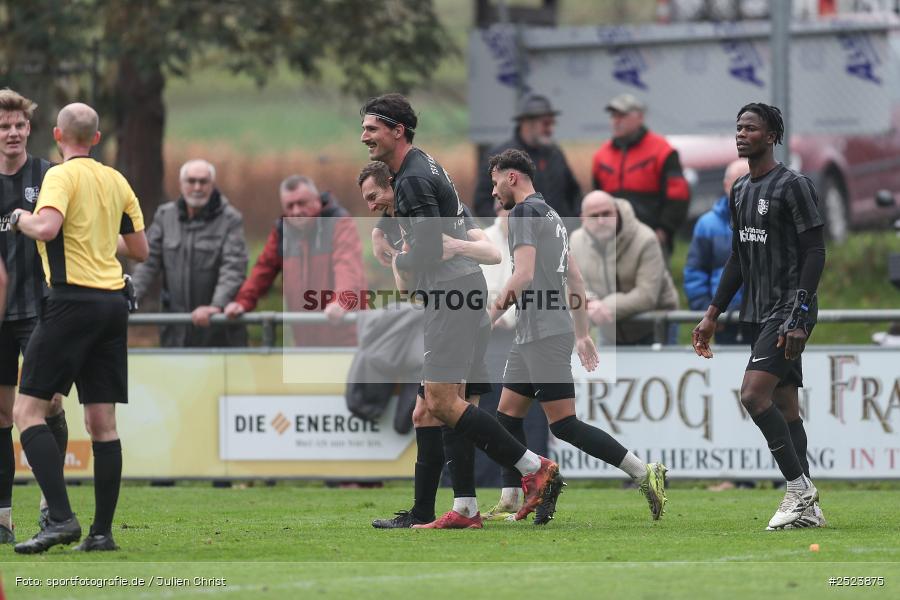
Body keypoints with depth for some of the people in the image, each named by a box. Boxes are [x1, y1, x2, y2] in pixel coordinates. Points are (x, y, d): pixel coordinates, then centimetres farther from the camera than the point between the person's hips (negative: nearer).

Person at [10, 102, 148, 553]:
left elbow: (48, 227, -24)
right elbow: (139, 249, 18)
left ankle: (61, 517, -17)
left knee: (28, 410, -4)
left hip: (73, 301, -7)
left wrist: (20, 219, -4)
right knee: (102, 422, 7)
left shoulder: (62, 175, -7)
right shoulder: (116, 181, 13)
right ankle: (102, 530, 4)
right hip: (113, 301, 7)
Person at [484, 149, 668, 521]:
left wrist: (488, 318, -13)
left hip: (544, 335, -10)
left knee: (564, 424, -11)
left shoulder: (523, 212, -10)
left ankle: (644, 473, -13)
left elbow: (523, 275, -20)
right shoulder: (550, 214, 20)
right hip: (531, 336, 10)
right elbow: (575, 278, 23)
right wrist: (582, 333, 26)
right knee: (507, 417, 11)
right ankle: (508, 504, 10)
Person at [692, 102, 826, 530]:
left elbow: (814, 253, -14)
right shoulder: (740, 190, 15)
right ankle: (807, 508, 9)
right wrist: (713, 314, 18)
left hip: (788, 313, -9)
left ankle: (799, 488, -13)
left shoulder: (793, 186, -10)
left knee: (754, 395, -20)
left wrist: (798, 316, -21)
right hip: (758, 314, 9)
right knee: (784, 406, 7)